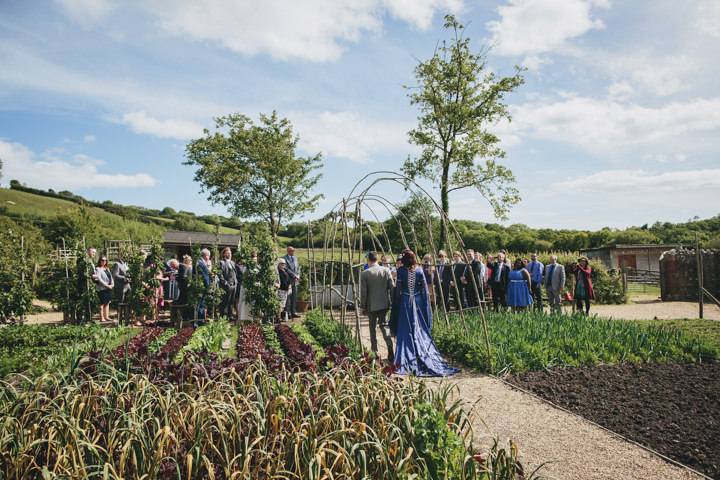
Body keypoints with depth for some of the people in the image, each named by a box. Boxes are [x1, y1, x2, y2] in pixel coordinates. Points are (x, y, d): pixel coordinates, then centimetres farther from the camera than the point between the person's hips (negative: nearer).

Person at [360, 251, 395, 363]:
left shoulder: (365, 273, -9)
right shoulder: (386, 270, -3)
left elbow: (363, 292, -6)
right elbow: (391, 288, -1)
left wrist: (363, 307, 4)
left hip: (371, 305, -1)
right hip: (384, 303, 2)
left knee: (372, 327, 13)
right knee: (384, 325, 6)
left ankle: (374, 351, 20)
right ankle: (390, 347, -14)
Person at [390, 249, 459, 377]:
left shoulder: (401, 270, -7)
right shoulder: (419, 270, 1)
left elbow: (398, 288, -6)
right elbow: (424, 287, 2)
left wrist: (396, 303, 3)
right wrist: (425, 303, 10)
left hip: (405, 301, -2)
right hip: (418, 301, 3)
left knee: (406, 330, 2)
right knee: (420, 329, 10)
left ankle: (407, 359, 1)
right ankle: (424, 356, 12)